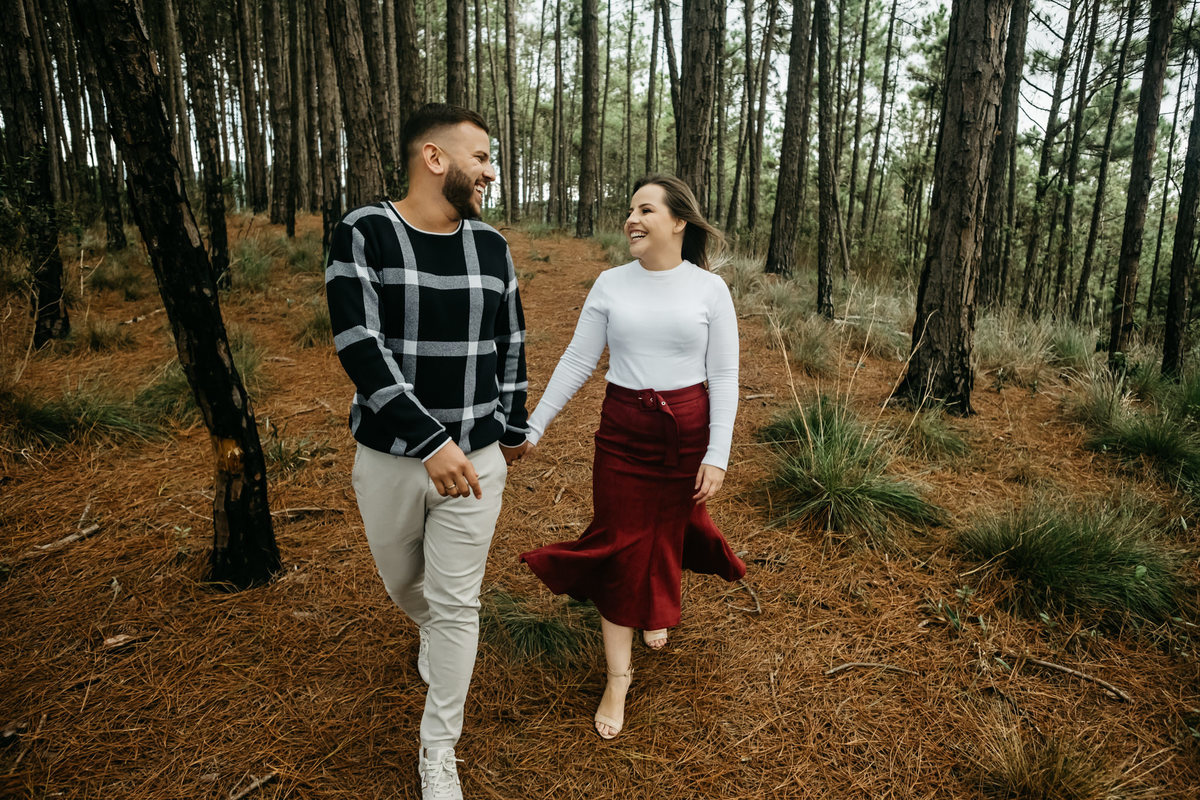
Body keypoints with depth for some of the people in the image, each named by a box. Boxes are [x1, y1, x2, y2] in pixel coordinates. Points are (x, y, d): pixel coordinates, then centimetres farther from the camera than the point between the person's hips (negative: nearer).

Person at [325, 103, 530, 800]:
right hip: (390, 455, -1)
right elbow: (360, 346, -20)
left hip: (475, 456, 1)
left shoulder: (491, 247, 1)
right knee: (404, 583, 20)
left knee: (456, 604, 7)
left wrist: (515, 428, 17)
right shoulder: (364, 235, -10)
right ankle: (433, 635, 57)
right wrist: (430, 442, -27)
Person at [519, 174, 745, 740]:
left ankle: (659, 610, 50)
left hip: (687, 430, 0)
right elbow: (577, 361, 3)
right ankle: (618, 675, 16)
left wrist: (717, 455, -9)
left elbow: (724, 377, -4)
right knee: (619, 544, 1)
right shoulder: (611, 284, 0)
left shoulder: (709, 289, -4)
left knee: (667, 530, 16)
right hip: (622, 431, 1)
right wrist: (533, 426, 1)